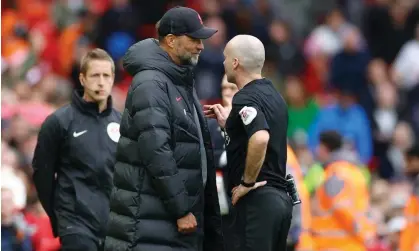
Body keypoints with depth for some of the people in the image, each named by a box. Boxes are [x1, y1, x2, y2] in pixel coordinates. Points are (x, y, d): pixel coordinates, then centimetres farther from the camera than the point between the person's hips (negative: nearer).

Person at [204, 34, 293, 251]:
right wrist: (228, 123, 21)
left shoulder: (246, 98, -13)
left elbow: (260, 139, -31)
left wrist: (247, 182, -20)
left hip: (257, 199, -9)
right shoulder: (273, 95, 16)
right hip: (280, 198, 9)